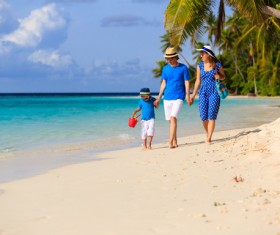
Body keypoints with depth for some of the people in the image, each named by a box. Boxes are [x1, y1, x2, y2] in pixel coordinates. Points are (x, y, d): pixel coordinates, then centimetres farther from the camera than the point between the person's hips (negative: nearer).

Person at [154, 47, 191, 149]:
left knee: (173, 118, -18)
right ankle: (175, 141, 18)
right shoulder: (165, 68, 9)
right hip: (167, 98, 5)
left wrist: (188, 96, -10)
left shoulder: (183, 68, -2)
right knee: (171, 120, 8)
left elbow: (187, 83, 0)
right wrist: (159, 98, 14)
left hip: (178, 97, -5)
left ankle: (170, 142, -22)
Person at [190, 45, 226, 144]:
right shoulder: (200, 66, 6)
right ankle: (208, 135, 21)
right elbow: (198, 81, 12)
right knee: (203, 117, -1)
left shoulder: (217, 65, -1)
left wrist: (219, 76, -10)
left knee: (211, 116, -10)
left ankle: (209, 139, -10)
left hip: (214, 92, -3)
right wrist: (193, 94, 9)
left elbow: (223, 77, 14)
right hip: (203, 92, 3)